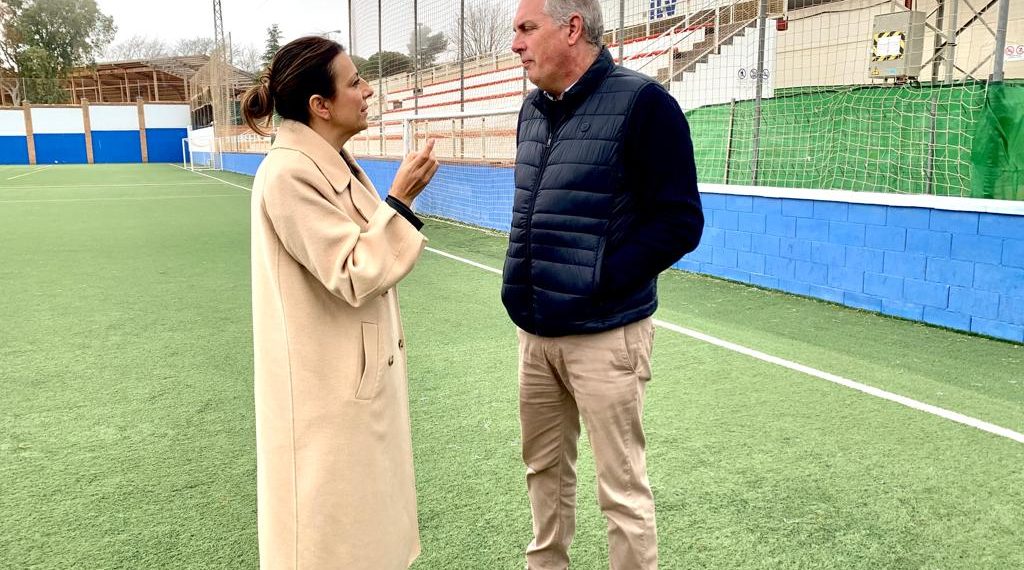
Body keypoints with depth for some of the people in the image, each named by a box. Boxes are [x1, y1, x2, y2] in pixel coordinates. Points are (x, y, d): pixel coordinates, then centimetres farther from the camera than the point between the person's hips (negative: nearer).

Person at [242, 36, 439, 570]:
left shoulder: (336, 163, 8)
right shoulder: (289, 174, -21)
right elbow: (352, 276, -23)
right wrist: (401, 199, -22)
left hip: (362, 372, 9)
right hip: (327, 385, -9)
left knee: (363, 513, 22)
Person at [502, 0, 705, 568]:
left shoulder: (641, 101, -11)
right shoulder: (533, 108, 10)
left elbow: (679, 222, -13)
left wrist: (600, 280, -18)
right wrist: (520, 278, 7)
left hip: (603, 335, -7)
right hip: (535, 331, 7)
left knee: (622, 489, 4)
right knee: (544, 466, 19)